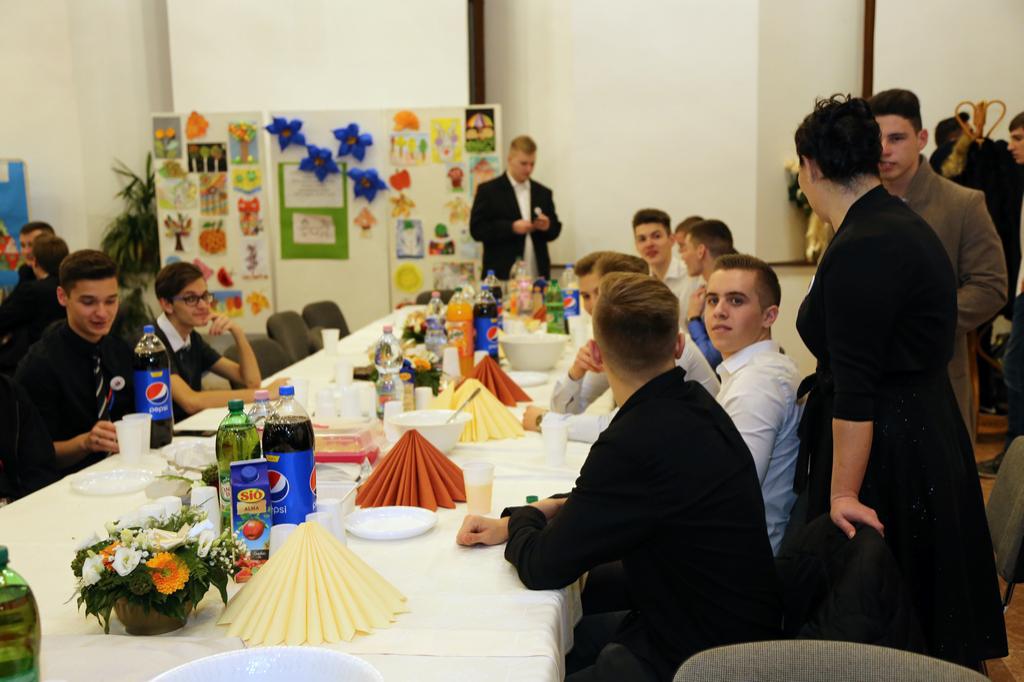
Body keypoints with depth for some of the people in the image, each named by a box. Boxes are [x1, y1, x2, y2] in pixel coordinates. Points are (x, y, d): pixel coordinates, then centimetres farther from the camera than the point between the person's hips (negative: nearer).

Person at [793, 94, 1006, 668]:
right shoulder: (901, 222, 10)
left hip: (888, 451, -10)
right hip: (928, 436, 10)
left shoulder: (860, 250, -22)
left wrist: (842, 496, -20)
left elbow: (855, 391, -23)